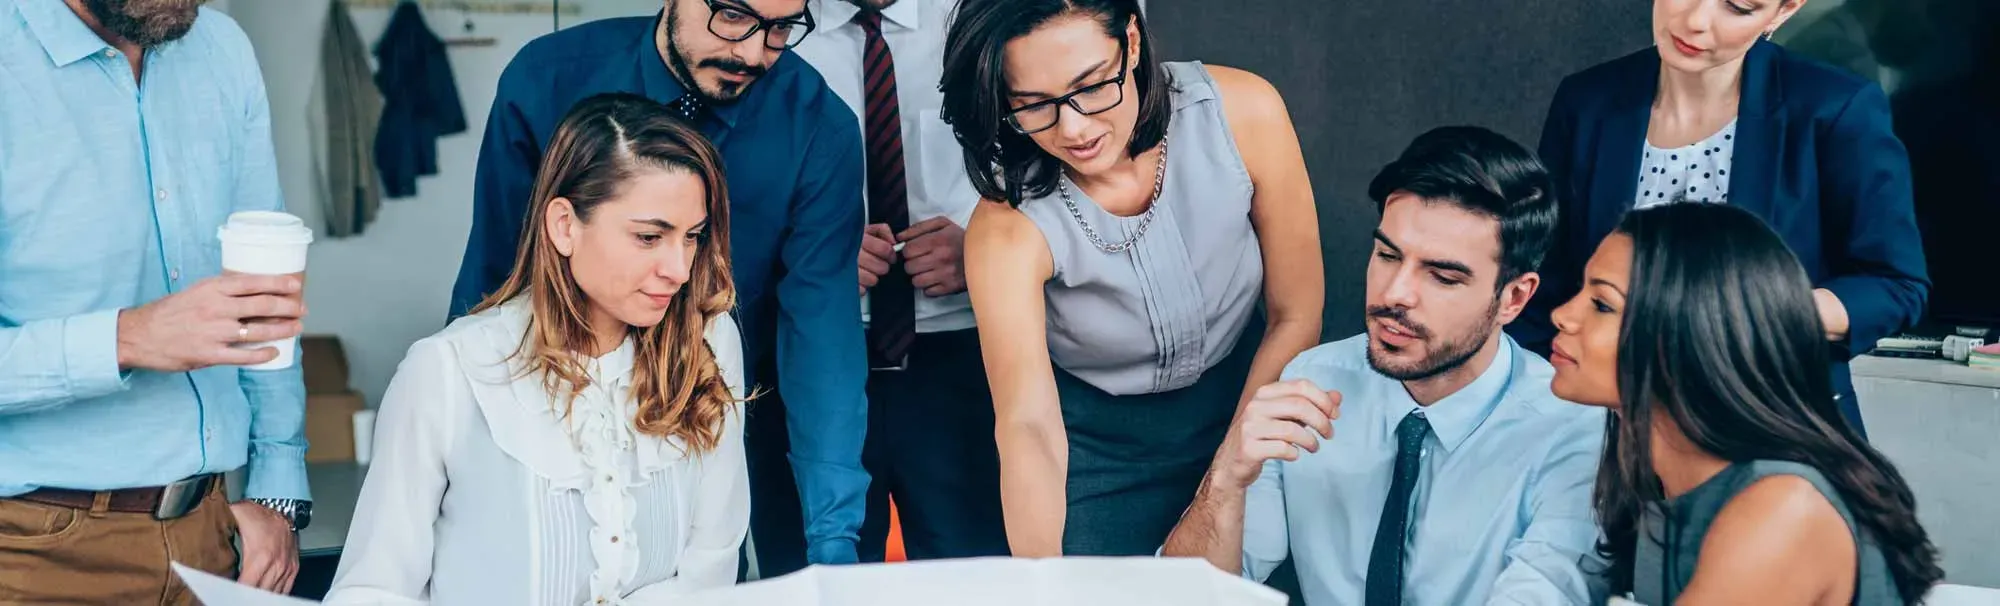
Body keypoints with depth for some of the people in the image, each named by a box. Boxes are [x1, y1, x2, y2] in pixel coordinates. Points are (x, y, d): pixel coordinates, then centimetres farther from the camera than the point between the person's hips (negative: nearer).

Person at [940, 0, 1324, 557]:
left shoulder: (1243, 114, -24)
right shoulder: (1009, 225, -28)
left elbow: (1296, 316, -13)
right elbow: (1026, 426, -33)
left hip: (1242, 406, 2)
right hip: (1093, 445, -2)